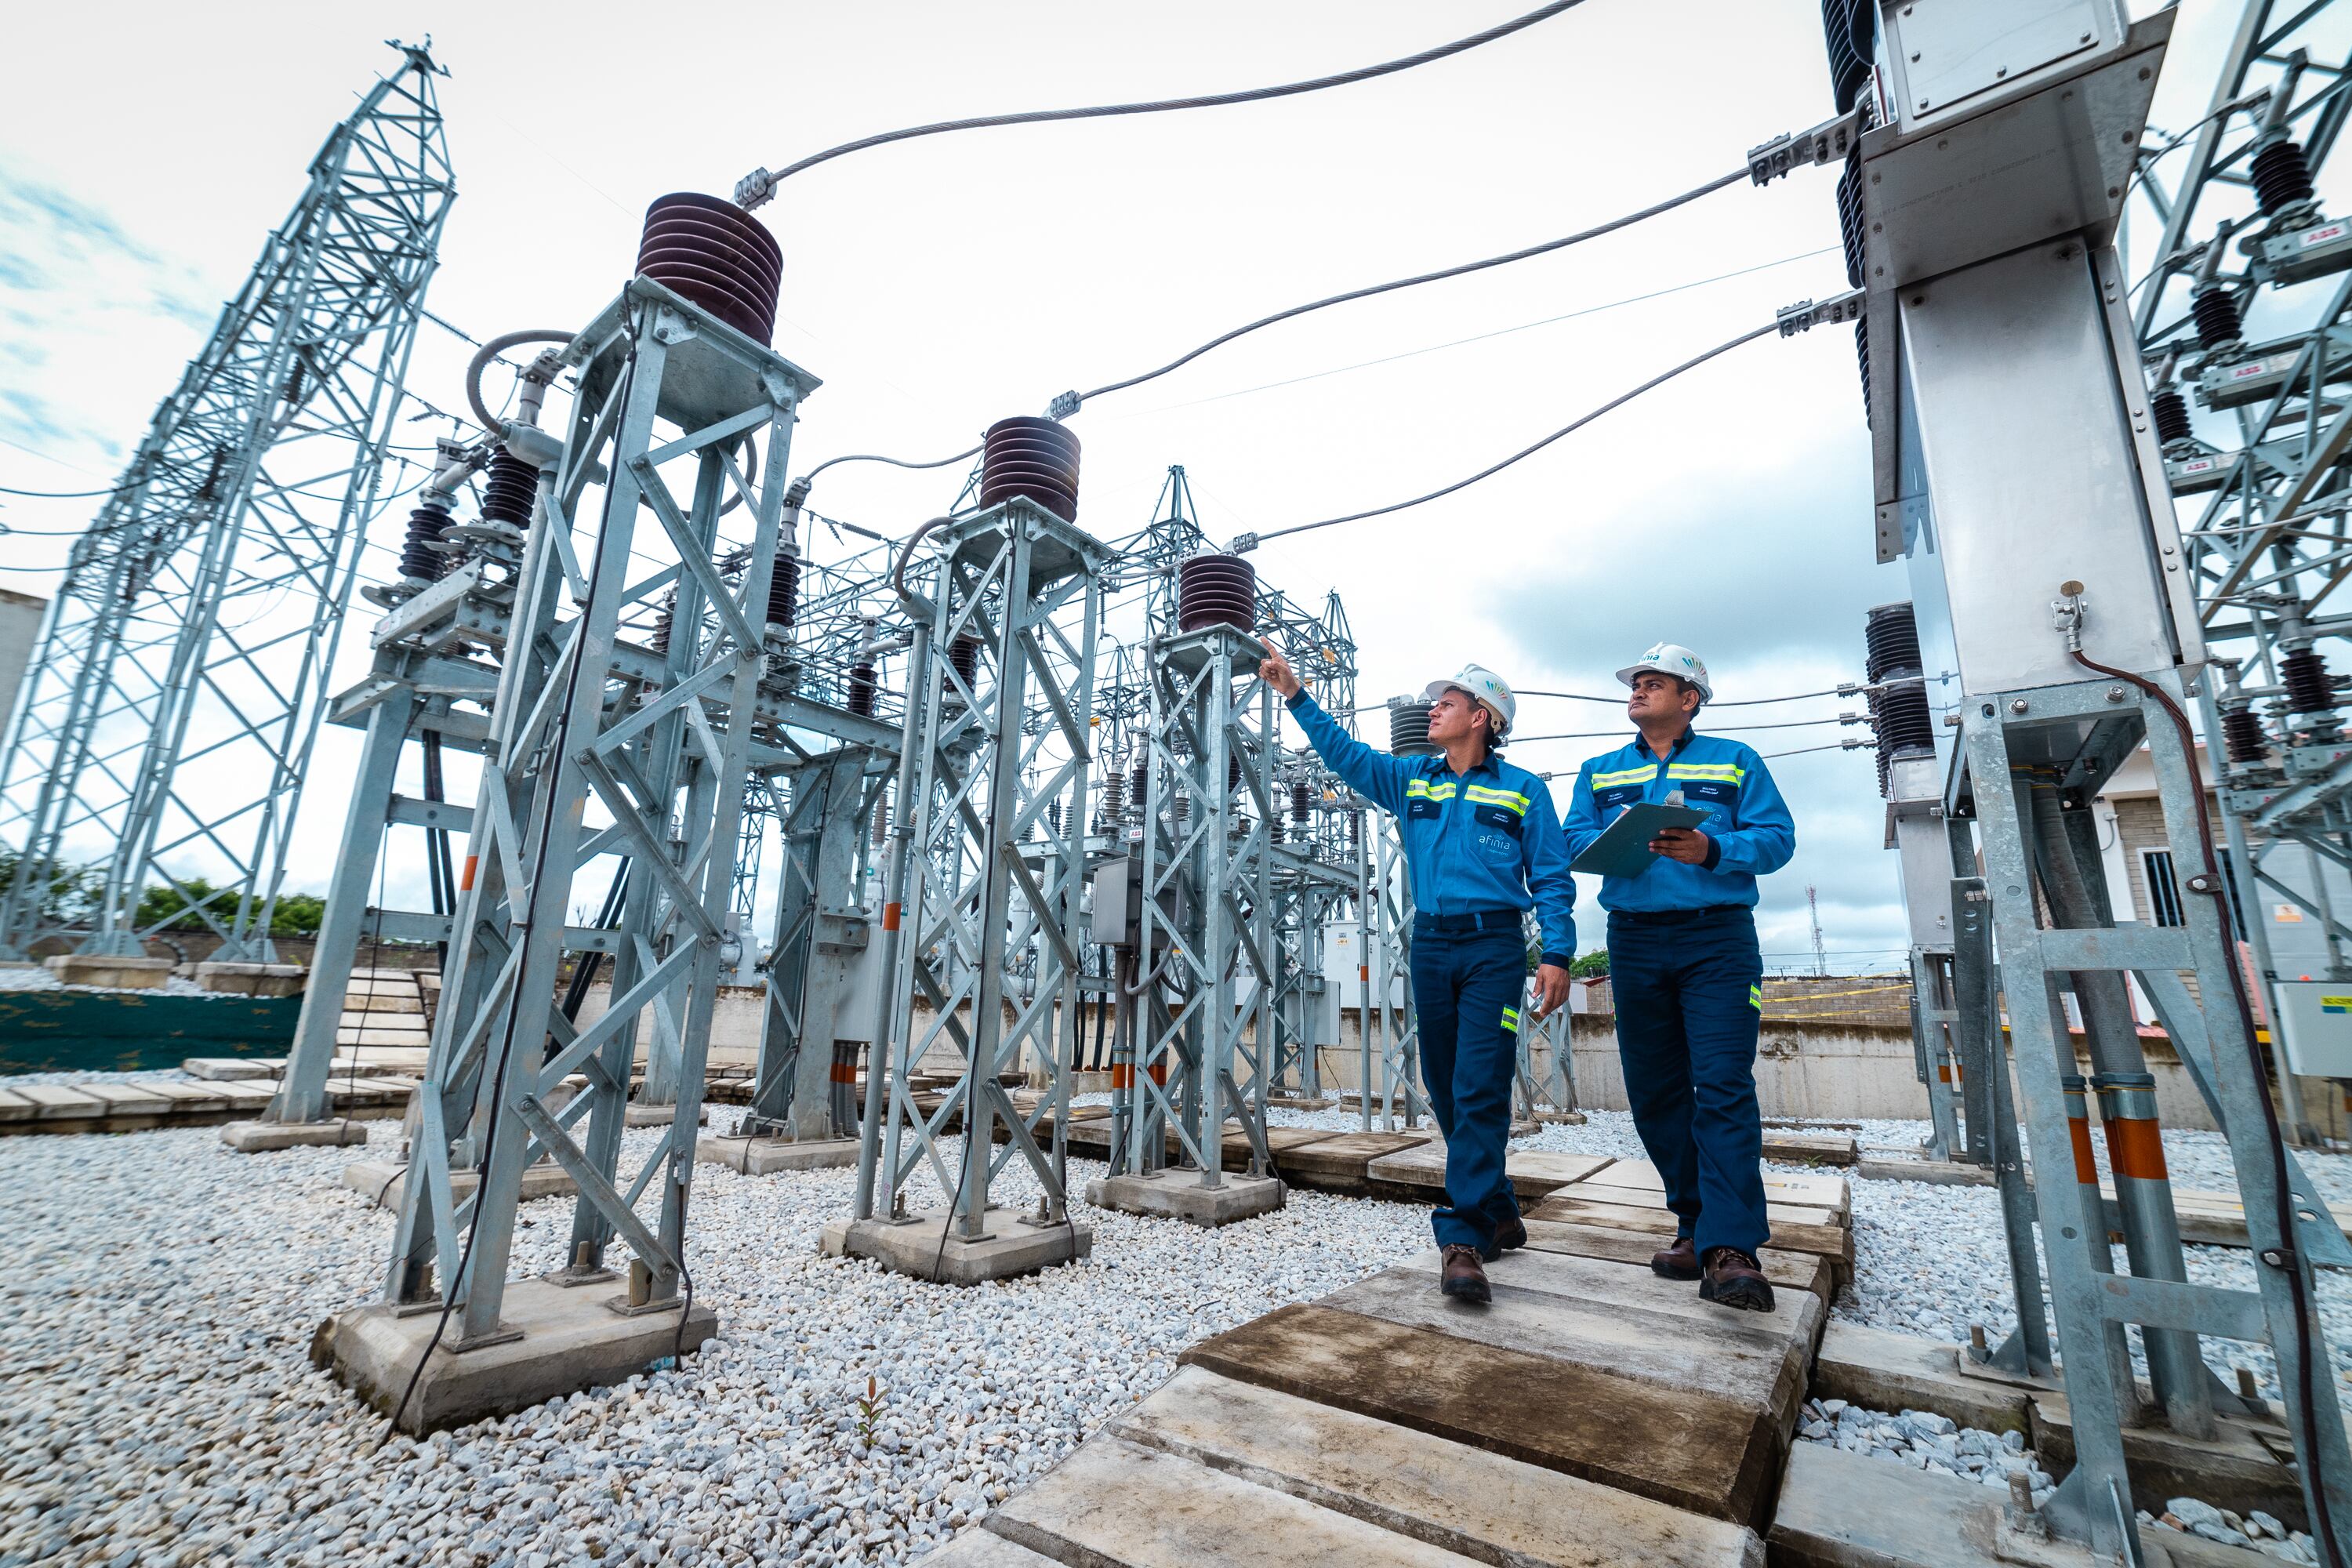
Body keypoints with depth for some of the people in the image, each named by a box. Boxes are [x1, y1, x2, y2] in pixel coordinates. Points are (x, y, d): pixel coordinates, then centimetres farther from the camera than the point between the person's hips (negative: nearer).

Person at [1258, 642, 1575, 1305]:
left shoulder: (1521, 790, 2)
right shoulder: (1410, 779, 12)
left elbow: (1552, 878, 0)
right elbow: (1343, 751, 10)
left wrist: (1557, 954, -10)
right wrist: (1295, 693, 4)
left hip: (1494, 946, -4)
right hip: (1430, 945, 5)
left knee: (1478, 1092, -11)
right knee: (1445, 1091, 10)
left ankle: (1463, 1239, -7)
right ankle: (1500, 1215, 27)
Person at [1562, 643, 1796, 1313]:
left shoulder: (1735, 761, 10)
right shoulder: (1600, 772, 17)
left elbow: (1776, 837, 0)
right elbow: (1576, 841, 5)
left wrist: (1711, 849, -18)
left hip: (1717, 937, -3)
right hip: (1634, 941, 3)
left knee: (1723, 1085, -12)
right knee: (1655, 1091, 5)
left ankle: (1729, 1250, -12)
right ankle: (1694, 1223, 17)